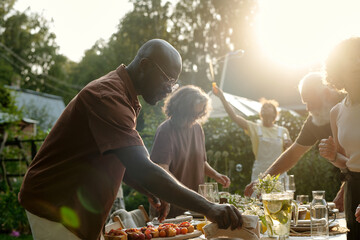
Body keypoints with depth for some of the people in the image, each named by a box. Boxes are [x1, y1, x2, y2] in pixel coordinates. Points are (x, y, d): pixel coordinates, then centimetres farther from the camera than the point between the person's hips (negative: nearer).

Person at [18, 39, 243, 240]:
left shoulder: (122, 95, 11)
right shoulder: (108, 97, -24)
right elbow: (142, 169, -34)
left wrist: (152, 194, 6)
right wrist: (208, 208, -35)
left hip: (80, 210, 10)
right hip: (55, 208, -10)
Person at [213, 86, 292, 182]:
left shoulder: (283, 131, 8)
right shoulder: (254, 128, 3)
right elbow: (234, 117, -7)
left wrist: (288, 146, -8)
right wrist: (222, 97, -13)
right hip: (259, 176, -1)